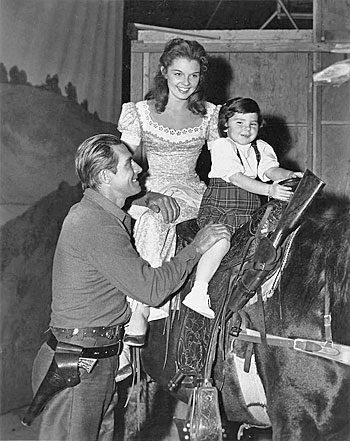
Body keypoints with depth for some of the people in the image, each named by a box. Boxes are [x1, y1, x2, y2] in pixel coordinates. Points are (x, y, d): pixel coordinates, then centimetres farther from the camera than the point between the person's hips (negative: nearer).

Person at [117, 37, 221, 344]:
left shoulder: (208, 115, 10)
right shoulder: (141, 113, 3)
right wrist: (147, 194, -20)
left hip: (191, 192, 3)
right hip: (149, 189, -3)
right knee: (152, 219, -36)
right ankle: (142, 307, -35)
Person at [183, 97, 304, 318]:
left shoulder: (261, 148, 17)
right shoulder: (221, 146, -3)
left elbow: (271, 170, 0)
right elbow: (237, 178, -16)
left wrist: (290, 175, -24)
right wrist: (269, 189, -29)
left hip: (251, 212, 7)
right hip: (219, 208, -6)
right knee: (221, 240, -31)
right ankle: (198, 293, -30)